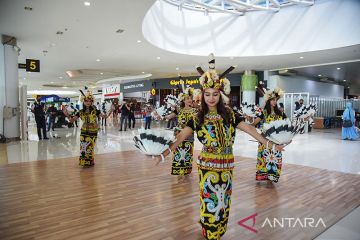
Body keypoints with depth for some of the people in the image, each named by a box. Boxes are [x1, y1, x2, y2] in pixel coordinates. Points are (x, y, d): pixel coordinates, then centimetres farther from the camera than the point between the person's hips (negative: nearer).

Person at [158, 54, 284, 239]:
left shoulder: (229, 115, -2)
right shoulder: (198, 118, -6)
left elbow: (249, 129, -3)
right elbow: (181, 136, -14)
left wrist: (269, 144, -7)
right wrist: (166, 152, -25)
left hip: (226, 165, 2)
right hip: (207, 165, -2)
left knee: (223, 200, 16)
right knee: (209, 200, 9)